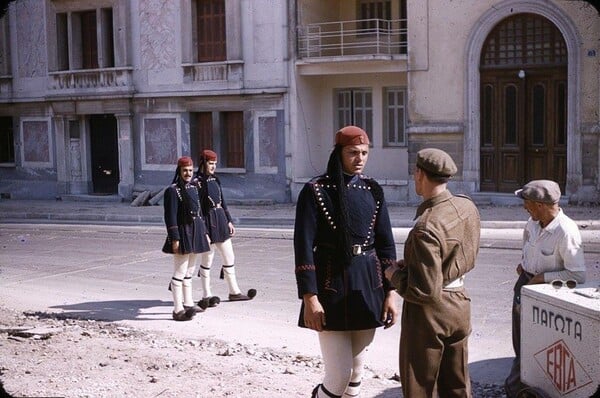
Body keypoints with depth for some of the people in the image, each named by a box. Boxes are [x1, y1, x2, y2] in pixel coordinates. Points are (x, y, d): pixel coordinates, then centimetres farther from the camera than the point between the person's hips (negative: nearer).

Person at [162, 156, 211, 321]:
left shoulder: (194, 187, 11)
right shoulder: (172, 190, -12)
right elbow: (170, 217, -16)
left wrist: (204, 232, 16)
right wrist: (175, 239, -21)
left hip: (195, 233, 8)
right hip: (183, 234, -8)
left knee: (189, 272, 17)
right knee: (180, 273, -4)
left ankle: (188, 304, 28)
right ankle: (178, 310, 0)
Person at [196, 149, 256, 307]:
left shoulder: (215, 180, 11)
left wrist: (229, 221, 14)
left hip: (221, 221, 8)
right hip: (208, 223, -8)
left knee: (229, 258, 11)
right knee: (207, 260, 4)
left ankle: (234, 292, 21)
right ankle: (206, 296, 15)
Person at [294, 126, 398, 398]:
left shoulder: (373, 190, 7)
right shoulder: (316, 190, -8)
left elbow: (386, 243, 9)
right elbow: (304, 246, -11)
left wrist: (391, 291, 4)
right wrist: (309, 297, -15)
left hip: (368, 285, 5)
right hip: (332, 286, -5)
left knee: (357, 367, 13)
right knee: (340, 374, -5)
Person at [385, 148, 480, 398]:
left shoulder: (425, 228, -28)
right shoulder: (468, 207, -3)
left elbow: (424, 291, -28)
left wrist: (395, 275, -9)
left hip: (429, 314, -8)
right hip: (459, 305, 8)